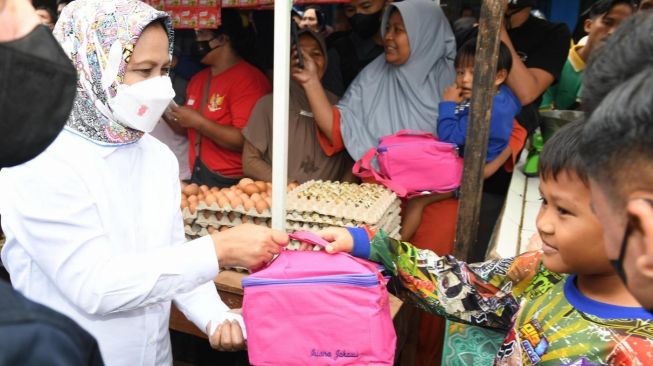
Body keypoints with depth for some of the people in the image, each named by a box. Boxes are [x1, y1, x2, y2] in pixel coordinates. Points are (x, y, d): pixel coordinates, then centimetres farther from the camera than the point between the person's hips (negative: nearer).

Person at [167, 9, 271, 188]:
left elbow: (244, 141, -24)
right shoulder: (198, 79, 10)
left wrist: (197, 121, -18)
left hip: (232, 184, -7)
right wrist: (174, 116, 1)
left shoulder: (247, 78, -15)